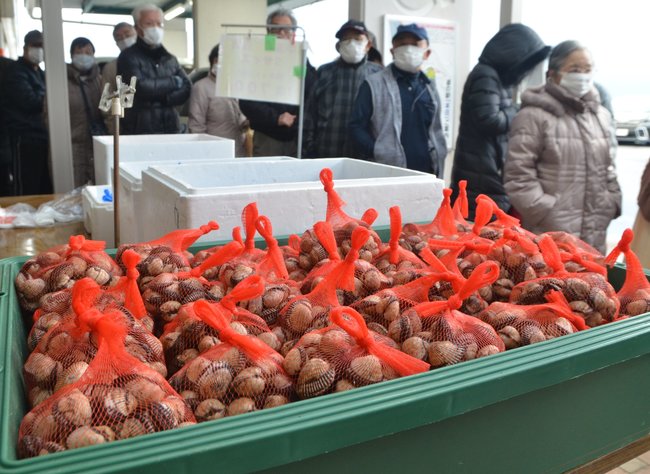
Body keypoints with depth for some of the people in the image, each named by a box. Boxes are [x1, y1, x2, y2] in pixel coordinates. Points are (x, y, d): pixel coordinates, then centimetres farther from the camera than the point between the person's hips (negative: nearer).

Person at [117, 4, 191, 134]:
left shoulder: (170, 59, 15)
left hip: (171, 129, 4)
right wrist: (173, 82, -3)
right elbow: (140, 87, -16)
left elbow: (186, 89, 3)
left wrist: (162, 99, -13)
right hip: (139, 132, -4)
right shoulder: (129, 57, 0)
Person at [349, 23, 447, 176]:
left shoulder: (430, 89, 17)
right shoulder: (374, 85, 1)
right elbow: (357, 126, -2)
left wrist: (438, 159, 10)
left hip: (426, 174, 5)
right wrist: (378, 155, -13)